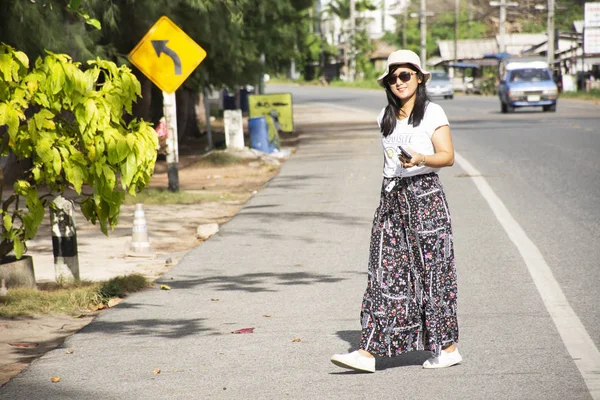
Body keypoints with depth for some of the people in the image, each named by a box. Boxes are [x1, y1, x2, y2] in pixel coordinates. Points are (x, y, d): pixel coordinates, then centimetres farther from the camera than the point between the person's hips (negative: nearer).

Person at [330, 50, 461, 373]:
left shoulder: (433, 113, -1)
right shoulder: (386, 117, 16)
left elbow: (447, 156, -8)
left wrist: (420, 158, -25)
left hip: (425, 195, -5)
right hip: (392, 197, 5)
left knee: (432, 270, -2)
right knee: (385, 273, -3)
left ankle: (448, 348, 8)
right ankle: (370, 350, -9)